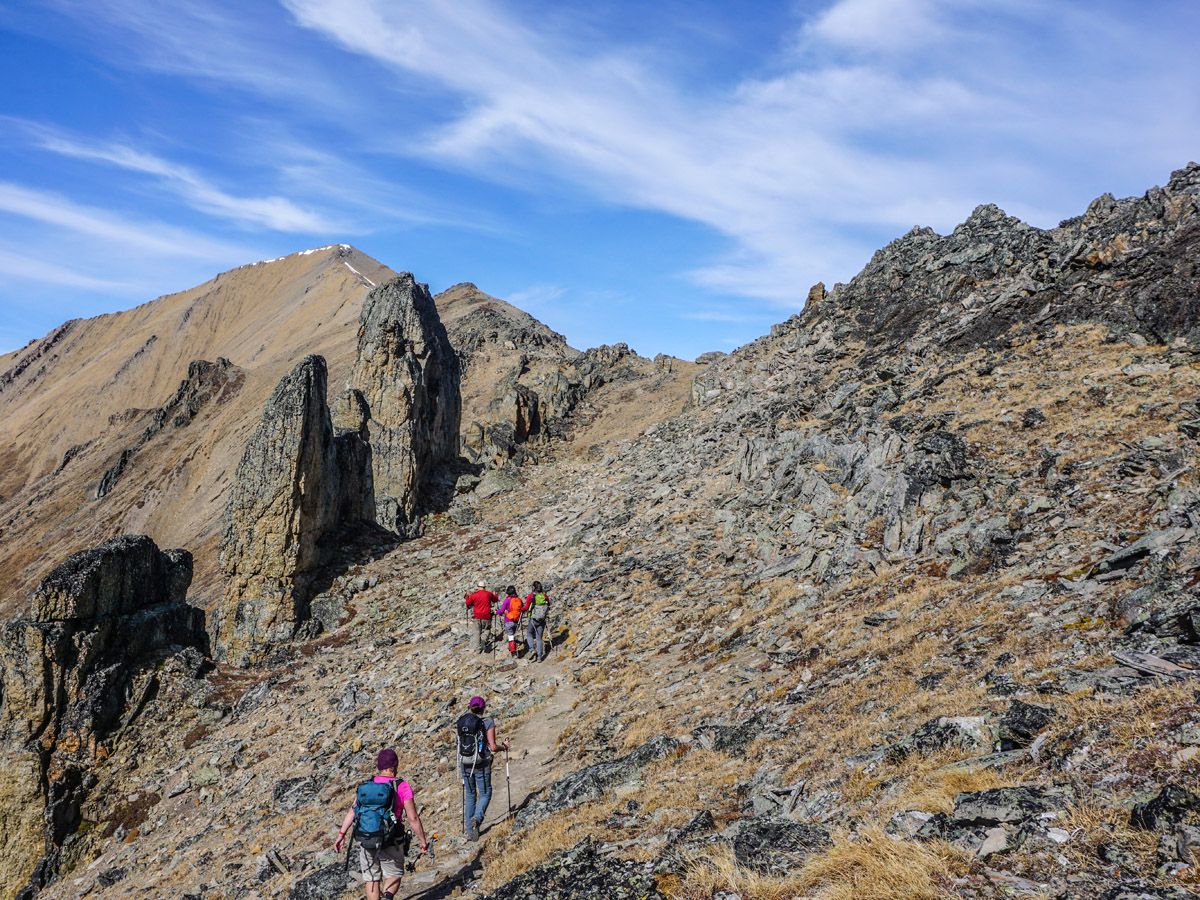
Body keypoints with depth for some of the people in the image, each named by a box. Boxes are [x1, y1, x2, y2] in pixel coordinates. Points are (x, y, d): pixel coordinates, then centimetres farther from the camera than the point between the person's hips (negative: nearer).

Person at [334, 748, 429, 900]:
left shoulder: (365, 786, 0)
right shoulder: (402, 787, -11)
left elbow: (352, 811, -6)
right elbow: (413, 818, -13)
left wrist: (341, 834, 0)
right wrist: (423, 841, -4)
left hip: (366, 843, 3)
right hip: (391, 844, -3)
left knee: (372, 880, 17)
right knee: (393, 876, 16)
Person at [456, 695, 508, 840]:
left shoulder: (461, 722, 2)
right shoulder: (488, 722, -9)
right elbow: (493, 747, -12)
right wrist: (503, 747, 7)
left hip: (464, 764, 4)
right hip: (481, 764, -4)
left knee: (469, 795, 17)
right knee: (485, 793, 13)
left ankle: (469, 831, 16)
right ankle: (477, 817, -14)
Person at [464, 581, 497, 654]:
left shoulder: (474, 595, -3)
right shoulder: (488, 594, -3)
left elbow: (468, 603, 9)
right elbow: (495, 600, 13)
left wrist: (467, 596, 26)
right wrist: (494, 595, 34)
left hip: (477, 616, 1)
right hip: (486, 616, -1)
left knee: (477, 632, 12)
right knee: (487, 629, 16)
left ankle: (478, 648, 13)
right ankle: (483, 637, -15)